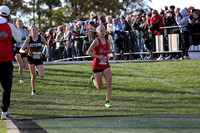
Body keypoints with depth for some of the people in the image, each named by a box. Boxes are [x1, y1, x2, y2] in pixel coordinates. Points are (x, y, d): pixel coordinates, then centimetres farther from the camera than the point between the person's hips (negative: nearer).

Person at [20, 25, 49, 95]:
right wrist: (24, 51, -39)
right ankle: (33, 90, 17)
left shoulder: (41, 38, -10)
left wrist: (47, 53, -3)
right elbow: (21, 50, -16)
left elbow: (47, 45, 11)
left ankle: (38, 70, 23)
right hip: (31, 58, -1)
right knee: (33, 76, -5)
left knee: (42, 76, -13)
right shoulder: (29, 39, -13)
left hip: (39, 58, 1)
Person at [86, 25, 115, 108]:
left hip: (106, 65, 4)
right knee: (100, 88, 3)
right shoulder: (96, 41, -11)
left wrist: (111, 55, -5)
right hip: (97, 66, -4)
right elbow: (88, 52, -12)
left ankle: (107, 102, -5)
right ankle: (93, 79, 36)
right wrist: (98, 56, -22)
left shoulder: (107, 42, 6)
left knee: (109, 83, -14)